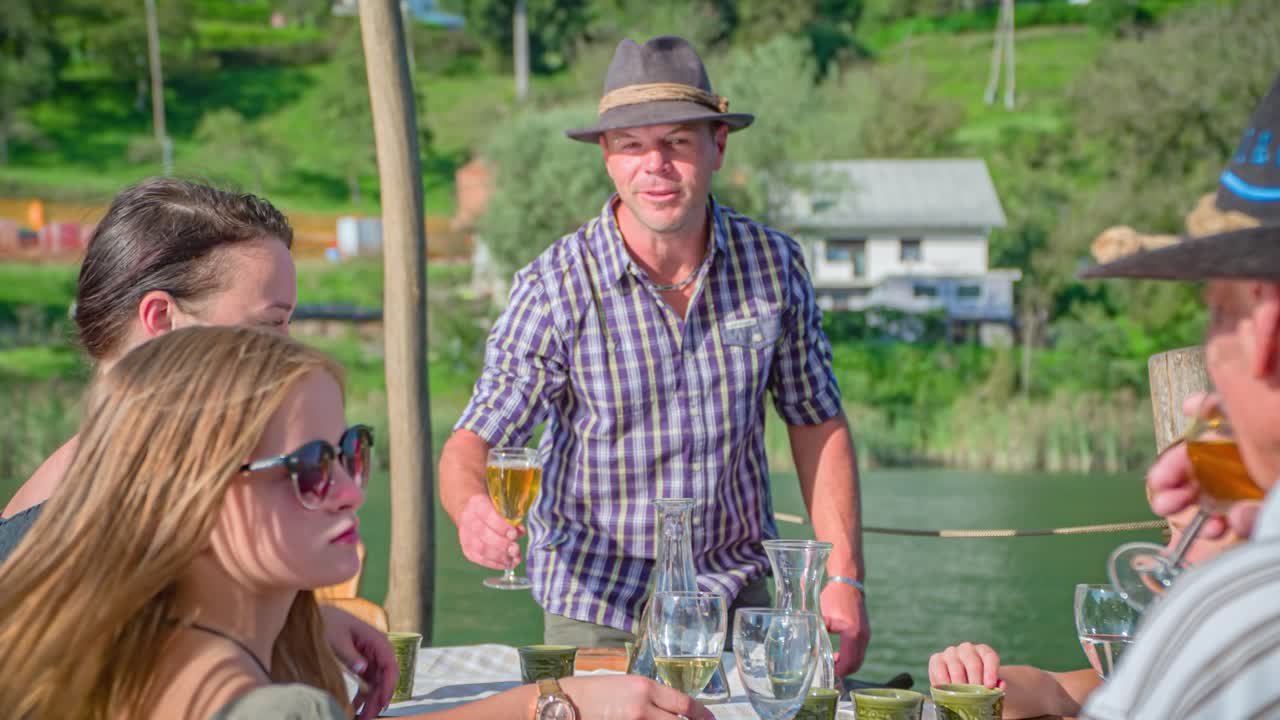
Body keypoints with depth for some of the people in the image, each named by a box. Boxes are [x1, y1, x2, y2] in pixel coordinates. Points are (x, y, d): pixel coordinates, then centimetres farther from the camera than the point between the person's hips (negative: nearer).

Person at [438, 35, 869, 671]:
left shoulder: (774, 265, -6)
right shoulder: (554, 289, -15)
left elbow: (817, 421, 4)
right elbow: (474, 441, -16)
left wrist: (845, 577, -3)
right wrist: (472, 509, -39)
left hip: (736, 595, 2)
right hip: (597, 614, -2)